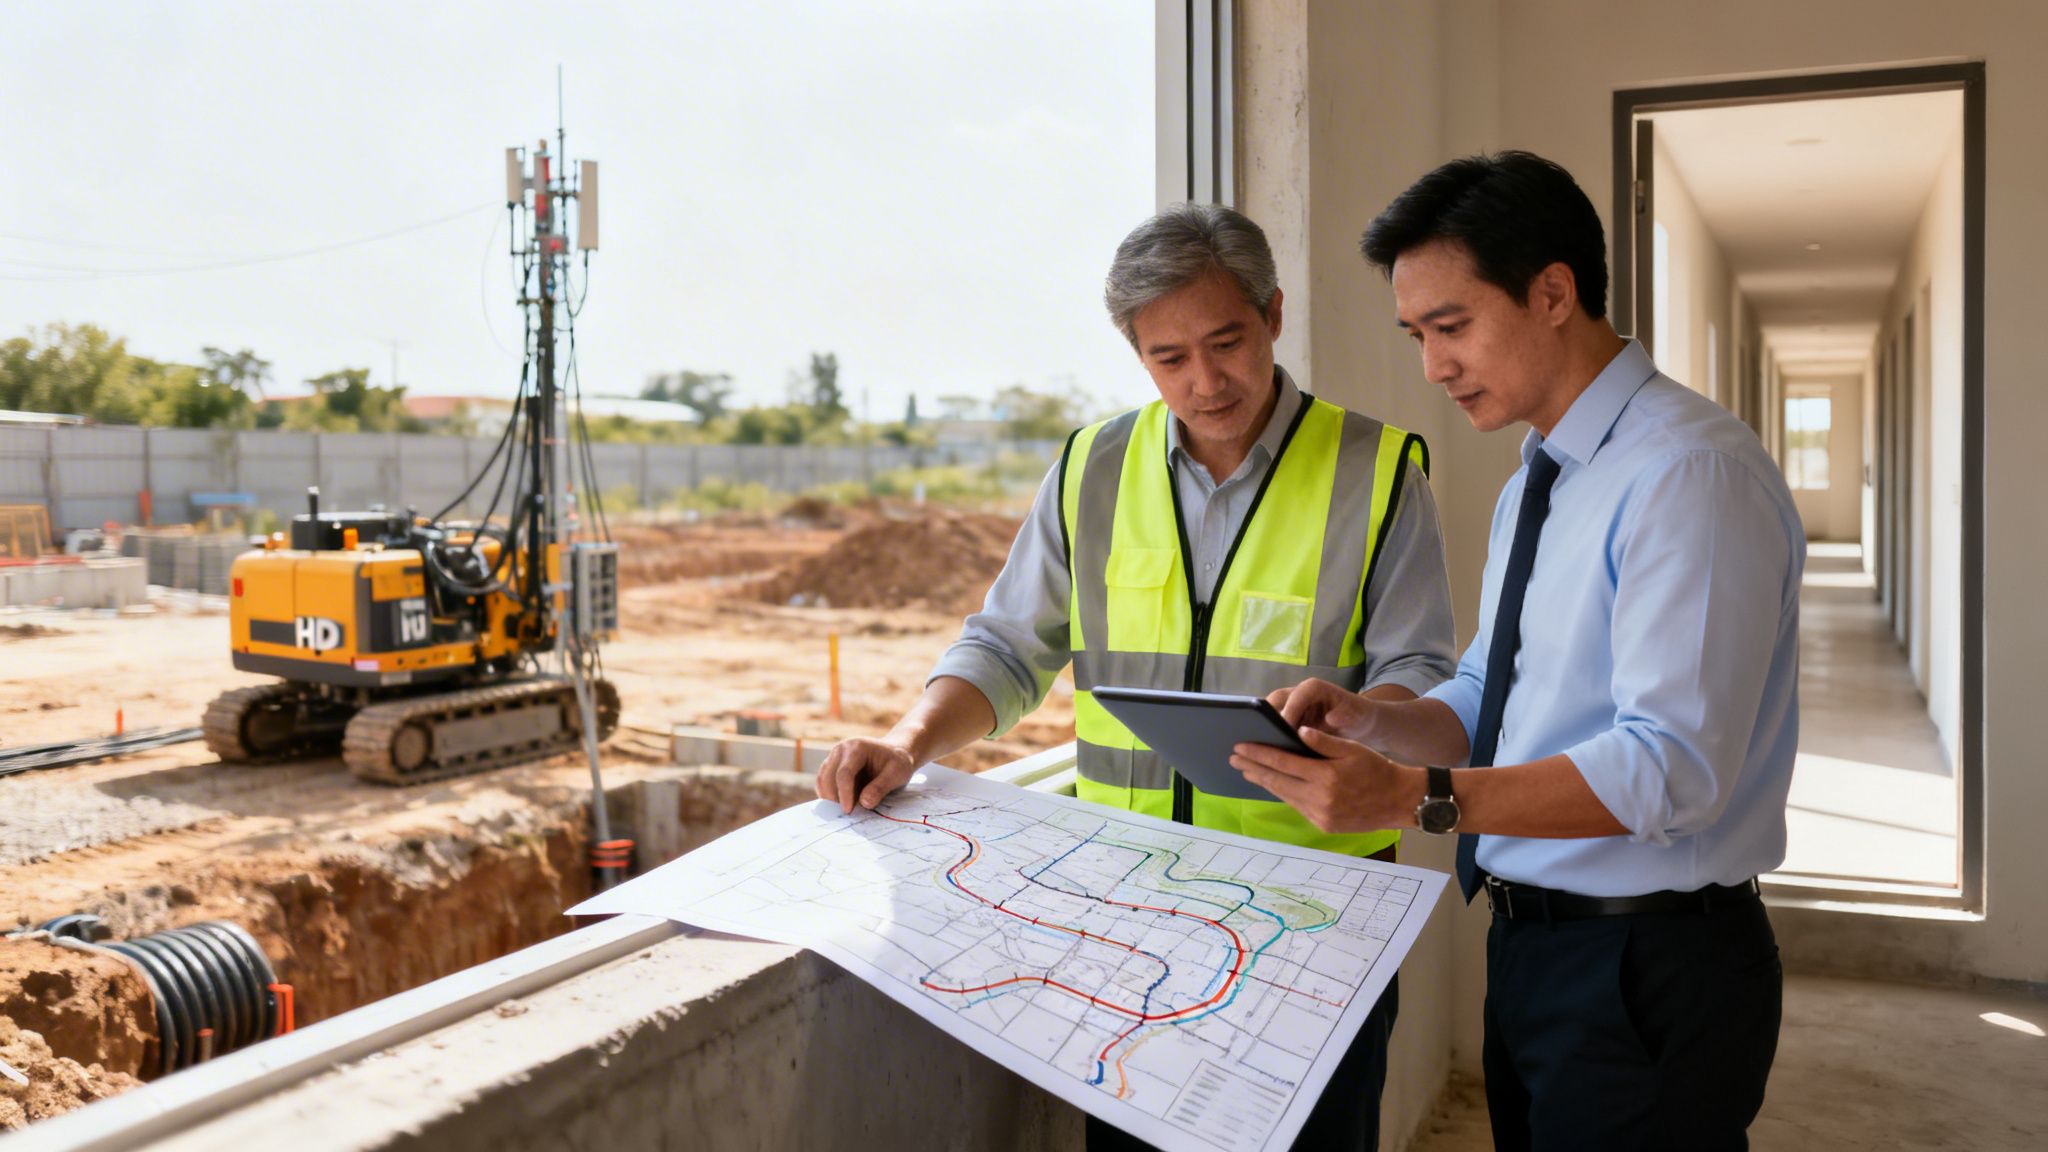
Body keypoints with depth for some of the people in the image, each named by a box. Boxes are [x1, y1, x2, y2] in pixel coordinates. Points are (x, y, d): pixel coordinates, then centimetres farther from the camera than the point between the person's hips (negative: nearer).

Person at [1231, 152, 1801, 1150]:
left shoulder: (1691, 472, -18)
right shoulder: (1531, 487, 12)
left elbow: (1671, 767, -26)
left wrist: (1415, 796, -30)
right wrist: (1371, 721, -5)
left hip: (1650, 969, -8)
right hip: (1528, 947, 8)